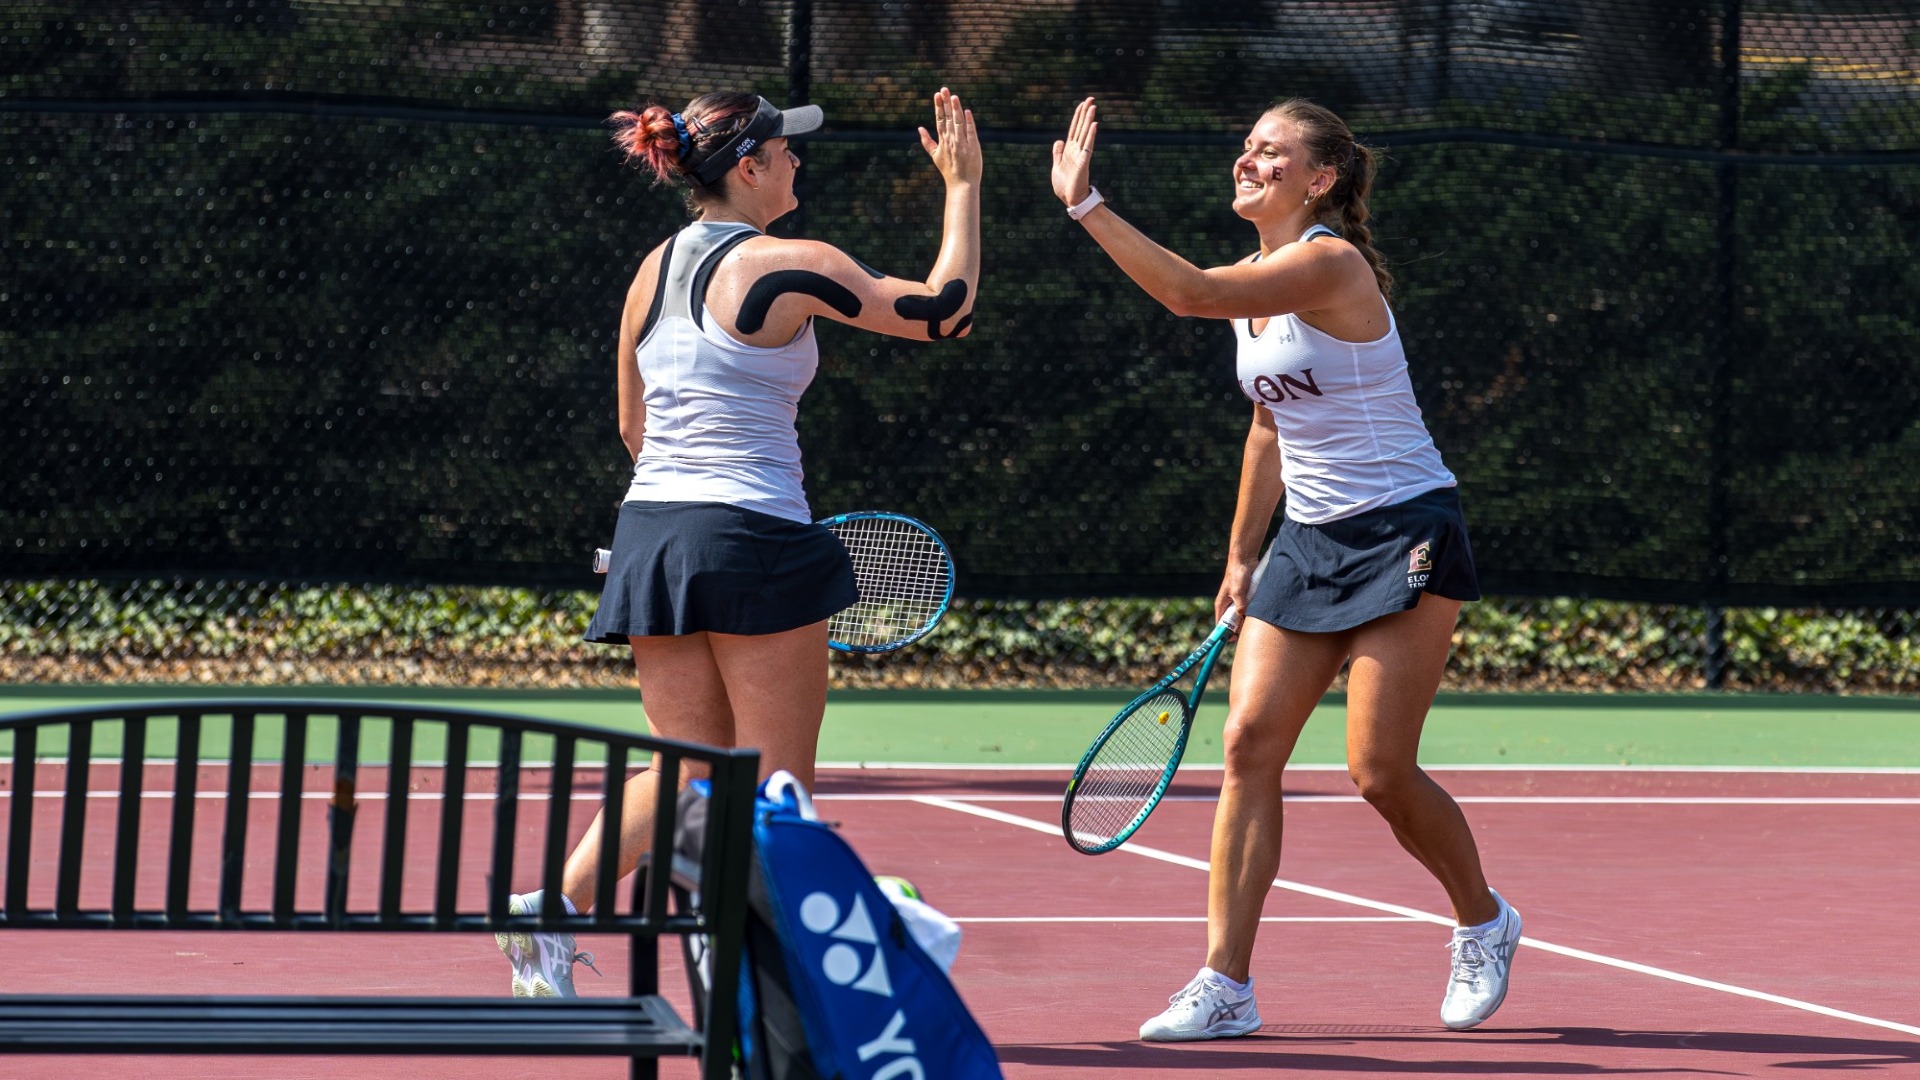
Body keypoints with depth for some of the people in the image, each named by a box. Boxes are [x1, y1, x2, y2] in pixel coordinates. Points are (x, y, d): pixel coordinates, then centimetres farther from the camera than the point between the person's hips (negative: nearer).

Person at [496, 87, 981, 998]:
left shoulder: (653, 270, 11)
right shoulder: (788, 268, -9)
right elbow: (944, 309, -4)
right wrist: (963, 186, 5)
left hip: (651, 526, 7)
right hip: (753, 538, -7)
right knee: (777, 783, 3)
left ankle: (555, 904, -5)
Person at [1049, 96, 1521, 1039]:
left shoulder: (1329, 265, -18)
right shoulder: (1256, 284, 10)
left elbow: (1193, 294, -33)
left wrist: (1086, 206, -34)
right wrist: (1241, 556, 19)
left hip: (1403, 536, -8)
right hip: (1309, 541, 8)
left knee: (1380, 772, -7)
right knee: (1248, 746, -6)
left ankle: (1484, 923, 21)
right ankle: (1225, 986, -7)